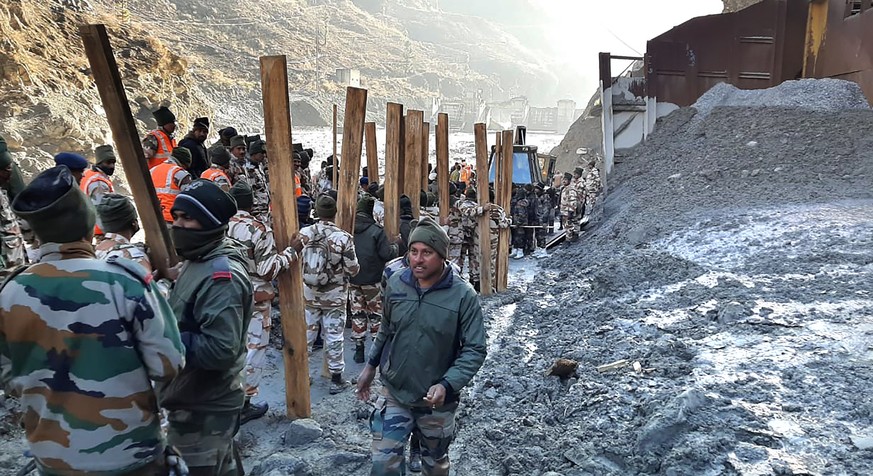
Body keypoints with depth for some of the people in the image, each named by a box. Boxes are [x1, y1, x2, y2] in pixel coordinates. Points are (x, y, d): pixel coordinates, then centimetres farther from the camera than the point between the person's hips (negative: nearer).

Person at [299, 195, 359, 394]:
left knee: (306, 333, 15)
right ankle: (336, 379, 17)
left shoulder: (303, 234, -8)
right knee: (333, 337, 7)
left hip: (308, 294, 3)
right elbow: (353, 269, -11)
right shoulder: (343, 238, -17)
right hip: (334, 296, -3)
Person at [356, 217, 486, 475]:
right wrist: (371, 365, 12)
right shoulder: (396, 283, -8)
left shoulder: (463, 295, -20)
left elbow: (474, 350, -17)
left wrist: (447, 385, -29)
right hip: (394, 392, 2)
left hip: (437, 400, -2)